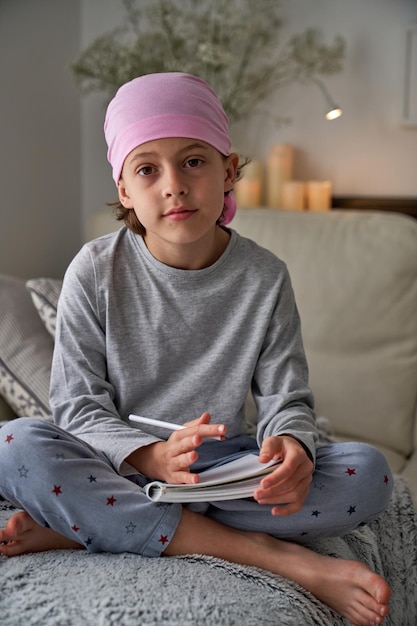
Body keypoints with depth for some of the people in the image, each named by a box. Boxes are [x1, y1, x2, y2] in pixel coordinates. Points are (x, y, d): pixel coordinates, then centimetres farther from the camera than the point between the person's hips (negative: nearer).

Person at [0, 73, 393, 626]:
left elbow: (286, 398, -1)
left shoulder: (265, 278, -4)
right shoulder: (95, 272, -7)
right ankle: (276, 555, -27)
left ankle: (87, 526, -24)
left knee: (368, 473, -21)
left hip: (224, 467, 2)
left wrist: (291, 446, -26)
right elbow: (77, 404, -9)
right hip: (120, 464, -1)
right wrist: (153, 456, -29)